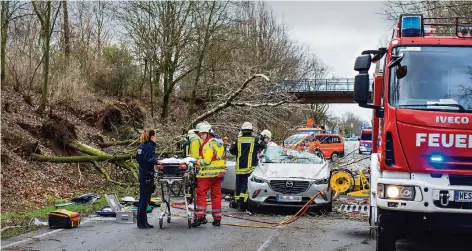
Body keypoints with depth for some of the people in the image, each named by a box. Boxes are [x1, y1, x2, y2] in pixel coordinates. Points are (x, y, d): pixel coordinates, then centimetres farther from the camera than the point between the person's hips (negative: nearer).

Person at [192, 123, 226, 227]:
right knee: (216, 195, 10)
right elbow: (222, 158, 19)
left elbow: (206, 161, -21)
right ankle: (217, 219, 13)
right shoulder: (219, 143, 16)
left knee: (201, 194, -3)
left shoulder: (208, 145, -14)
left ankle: (201, 216, -10)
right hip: (218, 174, 9)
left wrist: (197, 162, -8)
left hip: (207, 174, -9)